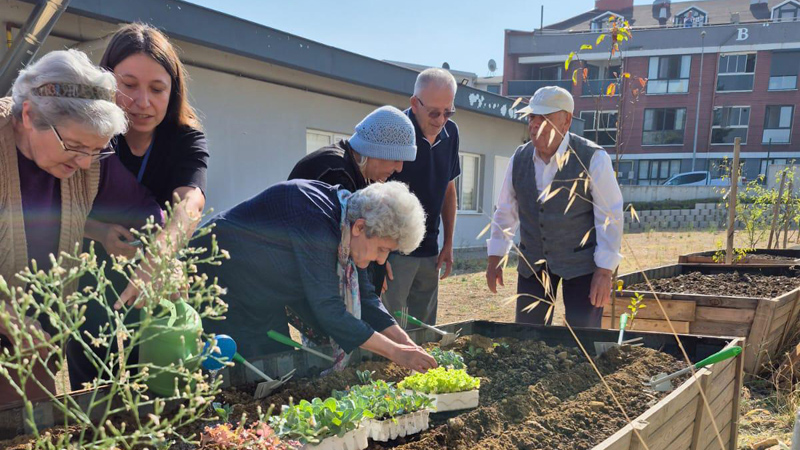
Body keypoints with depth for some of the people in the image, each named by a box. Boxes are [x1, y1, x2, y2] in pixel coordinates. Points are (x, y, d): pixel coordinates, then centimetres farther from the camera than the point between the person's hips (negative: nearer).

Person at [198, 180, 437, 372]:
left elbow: (363, 297, -1)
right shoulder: (317, 224, -34)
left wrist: (406, 342, -10)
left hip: (264, 298, 9)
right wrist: (395, 352, -29)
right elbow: (328, 309, -33)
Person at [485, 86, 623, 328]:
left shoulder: (593, 159, -14)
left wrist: (604, 271, -16)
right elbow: (505, 212, 10)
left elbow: (610, 218, -14)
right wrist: (494, 258, 9)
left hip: (581, 262, -4)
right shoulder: (519, 158, 0)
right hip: (533, 262, 4)